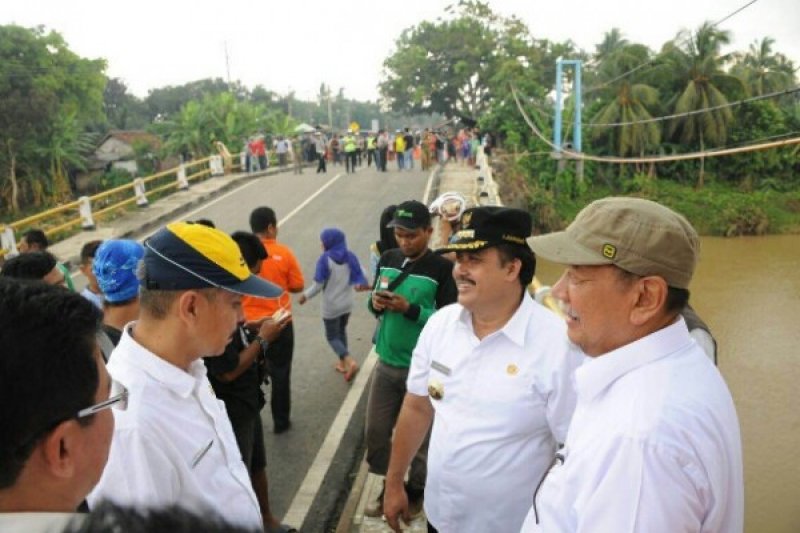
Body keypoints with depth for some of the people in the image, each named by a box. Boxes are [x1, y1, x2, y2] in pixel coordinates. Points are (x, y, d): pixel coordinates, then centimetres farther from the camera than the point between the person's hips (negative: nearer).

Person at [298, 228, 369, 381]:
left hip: (331, 306, -6)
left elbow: (318, 285, -16)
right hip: (347, 304, 6)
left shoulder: (325, 259, -18)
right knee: (341, 331, 24)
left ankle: (350, 362, -11)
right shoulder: (350, 256, -4)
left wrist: (305, 296, -5)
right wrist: (361, 285, 13)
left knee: (332, 337, 7)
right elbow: (358, 277, -4)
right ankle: (342, 363, 32)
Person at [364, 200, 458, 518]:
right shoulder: (387, 259, 3)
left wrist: (409, 309, -26)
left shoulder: (441, 269, -14)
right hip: (386, 362, 5)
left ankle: (415, 490, 35)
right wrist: (375, 303, -11)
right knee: (376, 431, 12)